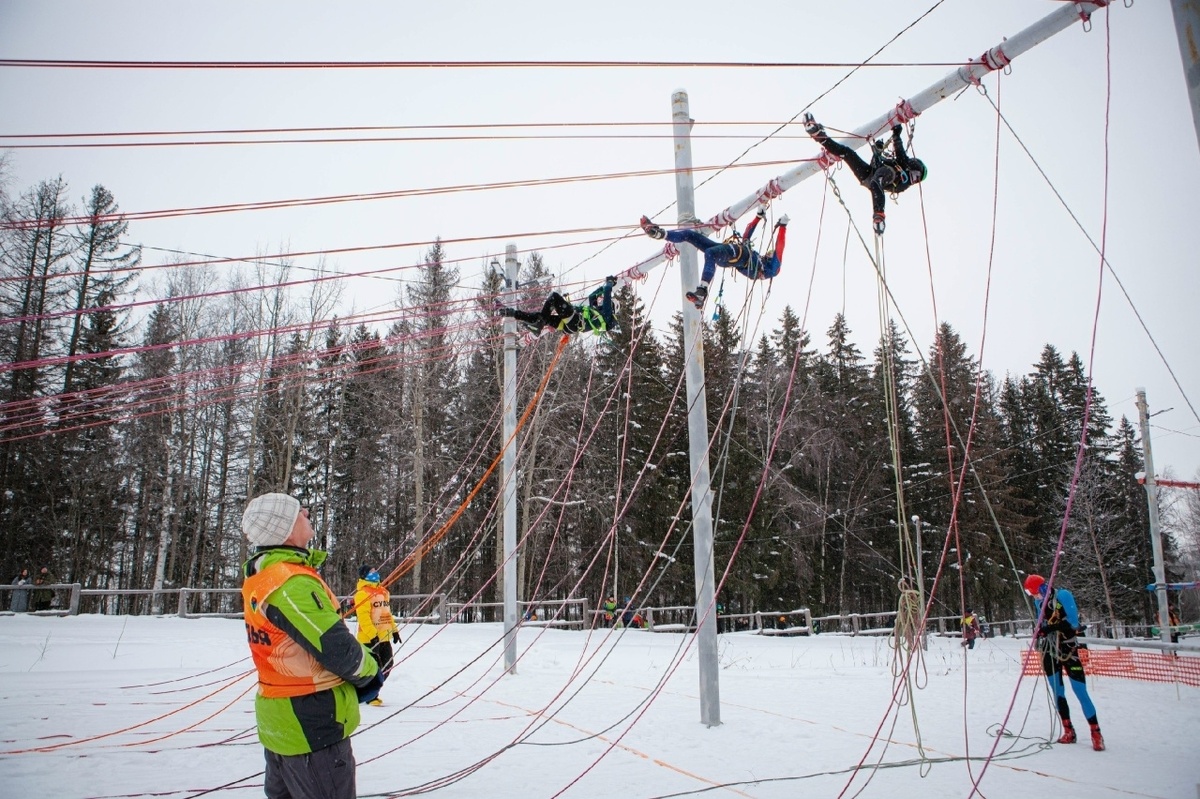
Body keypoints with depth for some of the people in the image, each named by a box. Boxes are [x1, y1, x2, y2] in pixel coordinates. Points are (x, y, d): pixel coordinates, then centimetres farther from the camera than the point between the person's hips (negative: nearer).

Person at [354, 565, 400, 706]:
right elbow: (363, 617, -20)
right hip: (370, 638, -9)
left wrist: (394, 630, 19)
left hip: (384, 637, 9)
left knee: (387, 666, 13)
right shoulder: (362, 593, -13)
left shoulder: (383, 591, 14)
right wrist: (372, 635, -25)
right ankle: (371, 697, 12)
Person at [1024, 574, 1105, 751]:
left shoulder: (1062, 595, -12)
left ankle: (1096, 733, 1)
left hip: (1068, 651, -6)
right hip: (1050, 652, 6)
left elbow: (1072, 622, -18)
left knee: (1080, 692, -7)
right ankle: (1068, 731, 16)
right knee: (1058, 693, 8)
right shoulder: (1039, 602, 9)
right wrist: (1040, 633, -5)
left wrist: (1049, 628, -25)